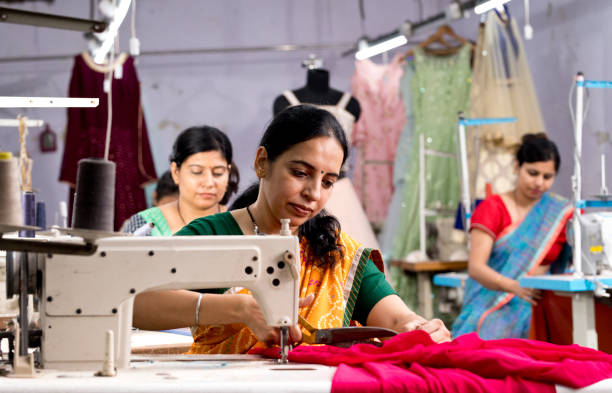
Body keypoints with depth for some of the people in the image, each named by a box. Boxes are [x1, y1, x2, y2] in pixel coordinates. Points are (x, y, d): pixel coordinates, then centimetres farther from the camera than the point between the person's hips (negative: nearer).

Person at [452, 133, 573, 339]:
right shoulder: (492, 208, 5)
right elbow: (476, 267, -6)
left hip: (535, 304, 2)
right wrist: (514, 286, -25)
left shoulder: (560, 212, 12)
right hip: (491, 304, -1)